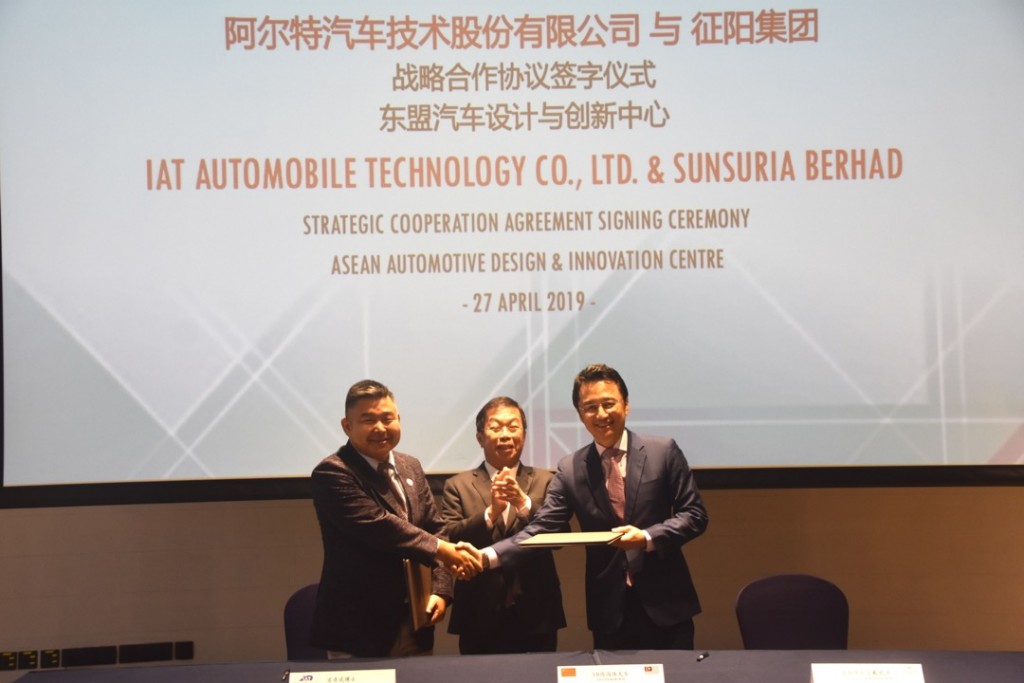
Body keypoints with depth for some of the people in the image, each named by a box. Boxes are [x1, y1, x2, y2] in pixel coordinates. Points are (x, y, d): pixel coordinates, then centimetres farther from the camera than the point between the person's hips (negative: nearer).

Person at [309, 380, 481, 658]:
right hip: (359, 629, -6)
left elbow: (436, 530, 11)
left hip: (416, 622, 7)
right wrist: (439, 549, -18)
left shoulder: (411, 467, 10)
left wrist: (441, 590, -2)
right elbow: (379, 526, -23)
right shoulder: (331, 474, -13)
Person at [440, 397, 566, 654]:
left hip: (537, 617, 1)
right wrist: (491, 512, -22)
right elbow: (449, 539, -7)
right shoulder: (458, 486, 5)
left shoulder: (545, 481, 7)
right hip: (480, 620, -1)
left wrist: (523, 503, -21)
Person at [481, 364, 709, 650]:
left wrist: (647, 538, -18)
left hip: (664, 603, -1)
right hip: (609, 609, 1)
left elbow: (694, 514, -1)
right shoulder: (570, 469, 2)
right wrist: (487, 556, -19)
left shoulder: (663, 451, -2)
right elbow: (542, 528, -4)